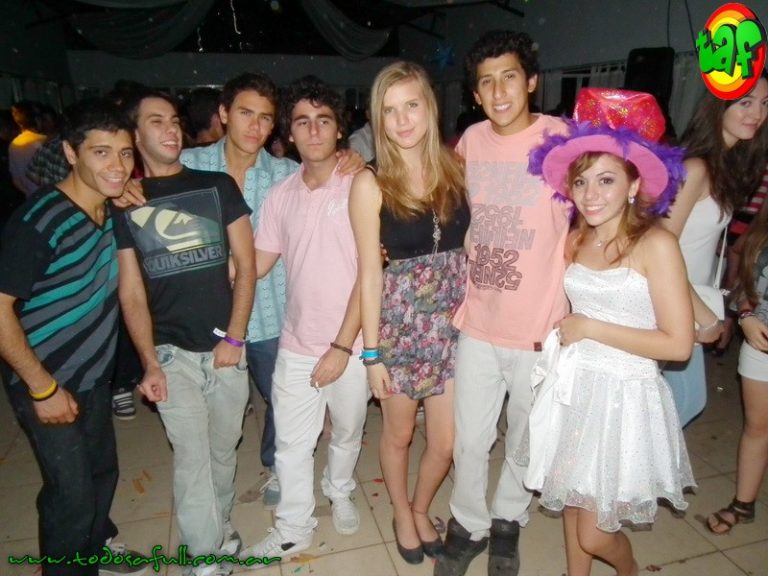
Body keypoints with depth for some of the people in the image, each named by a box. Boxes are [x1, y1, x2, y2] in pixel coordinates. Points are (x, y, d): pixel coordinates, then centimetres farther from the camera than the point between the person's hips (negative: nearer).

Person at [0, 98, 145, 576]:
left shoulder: (113, 209, -2)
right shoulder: (39, 220, -24)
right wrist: (43, 388, -17)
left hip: (93, 372, 7)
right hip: (46, 383, -7)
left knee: (103, 469, 21)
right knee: (72, 492, 5)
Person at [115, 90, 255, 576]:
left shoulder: (218, 185, 5)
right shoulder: (124, 203, 6)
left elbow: (246, 265, 1)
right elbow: (132, 293, 3)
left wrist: (234, 337, -6)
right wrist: (149, 363, -5)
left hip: (226, 347, 1)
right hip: (172, 353, -1)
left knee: (224, 450, 13)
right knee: (192, 457, 0)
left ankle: (221, 525, 38)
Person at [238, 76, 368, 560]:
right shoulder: (281, 196, 4)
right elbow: (256, 264, 7)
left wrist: (342, 346, -14)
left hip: (351, 344, -2)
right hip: (296, 345, 3)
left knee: (348, 431, 19)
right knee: (291, 444, 13)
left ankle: (340, 492, 49)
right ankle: (293, 530, 35)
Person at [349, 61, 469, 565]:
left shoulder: (456, 167, 0)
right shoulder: (371, 185, -9)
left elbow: (472, 245, 5)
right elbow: (370, 273, -7)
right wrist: (372, 352, -6)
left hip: (454, 321, 3)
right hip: (400, 324, -2)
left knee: (446, 443, 12)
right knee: (399, 434, 18)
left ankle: (421, 509, 44)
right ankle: (401, 514, 48)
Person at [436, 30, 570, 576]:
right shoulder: (471, 141, 2)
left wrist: (564, 319, -9)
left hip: (539, 328, -2)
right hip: (477, 323, 3)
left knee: (526, 440, 17)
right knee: (469, 439, 12)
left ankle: (508, 521, 44)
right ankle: (468, 525, 38)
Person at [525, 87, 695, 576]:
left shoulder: (656, 244, -15)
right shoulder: (575, 240, 2)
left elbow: (679, 344, -17)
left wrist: (591, 329, -16)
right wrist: (559, 329, -1)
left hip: (624, 397, -5)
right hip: (574, 389, 5)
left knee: (595, 533, 6)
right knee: (573, 499, 19)